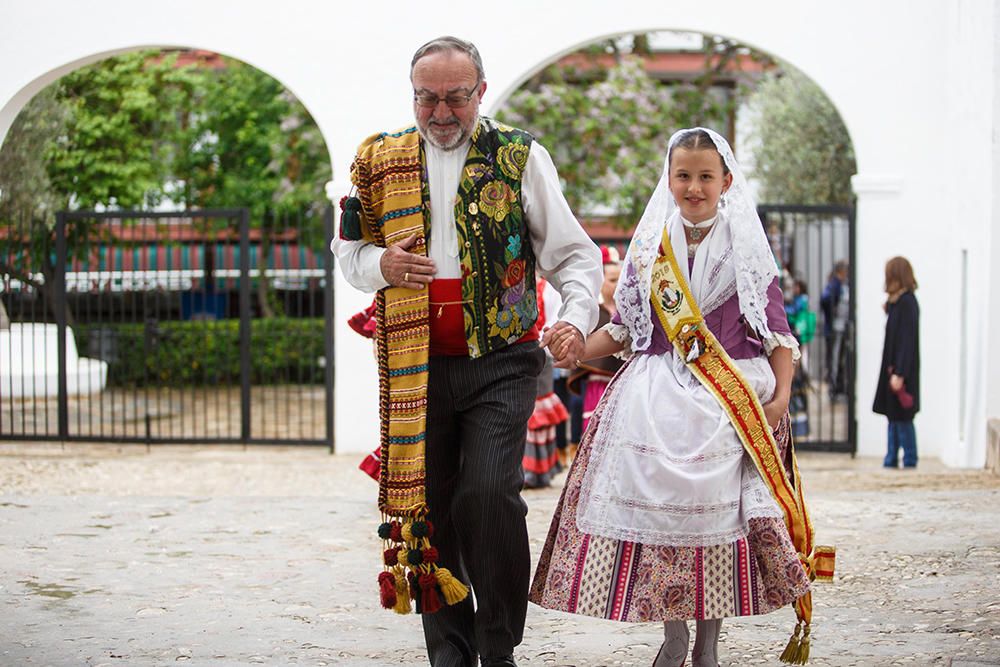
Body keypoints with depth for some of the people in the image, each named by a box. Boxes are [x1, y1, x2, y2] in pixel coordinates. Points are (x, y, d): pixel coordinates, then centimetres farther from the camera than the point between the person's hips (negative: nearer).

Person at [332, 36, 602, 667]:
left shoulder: (519, 157, 2)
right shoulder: (382, 159, 9)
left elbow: (575, 254, 2)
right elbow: (348, 249, 17)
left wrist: (576, 319, -16)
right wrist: (380, 265, -7)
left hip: (500, 361, -3)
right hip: (417, 369, 3)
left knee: (489, 494, -17)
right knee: (426, 507, 5)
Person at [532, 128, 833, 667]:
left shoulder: (745, 246, 3)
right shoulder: (649, 247, 9)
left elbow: (776, 329, 2)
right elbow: (625, 328, 13)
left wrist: (780, 395, -10)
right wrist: (573, 352, -3)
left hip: (729, 398, -2)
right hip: (658, 398, 2)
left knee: (718, 510, -6)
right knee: (656, 502, -4)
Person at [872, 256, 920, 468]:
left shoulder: (907, 302, -16)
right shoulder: (897, 301, 12)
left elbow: (907, 340, -20)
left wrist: (899, 373, -22)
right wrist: (892, 369, 15)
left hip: (901, 370, -9)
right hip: (893, 368, 9)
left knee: (902, 418, -5)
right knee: (893, 417, 11)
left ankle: (909, 461, 1)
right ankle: (891, 459, 16)